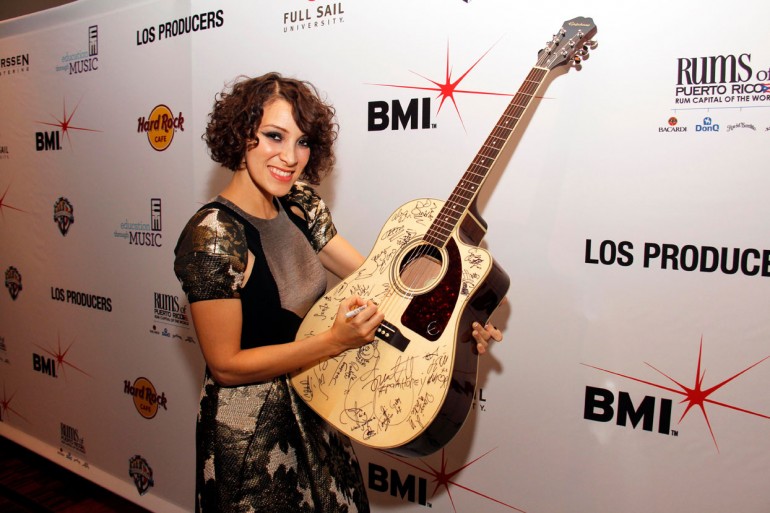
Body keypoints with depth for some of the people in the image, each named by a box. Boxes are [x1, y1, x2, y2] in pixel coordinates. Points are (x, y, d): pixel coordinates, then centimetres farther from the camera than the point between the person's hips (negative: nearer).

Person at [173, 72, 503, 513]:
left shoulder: (299, 205, -3)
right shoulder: (213, 237, -25)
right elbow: (225, 365, -21)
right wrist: (335, 341, -27)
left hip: (316, 410, 7)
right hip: (253, 432, -7)